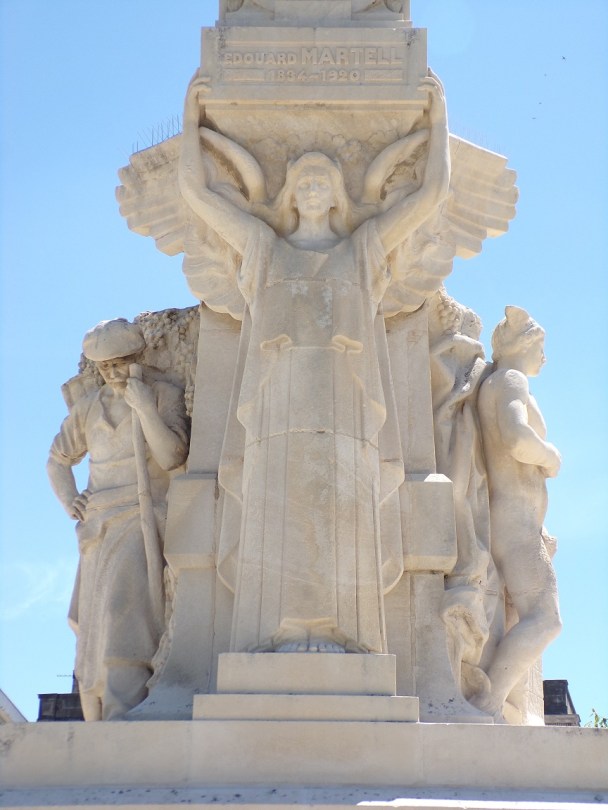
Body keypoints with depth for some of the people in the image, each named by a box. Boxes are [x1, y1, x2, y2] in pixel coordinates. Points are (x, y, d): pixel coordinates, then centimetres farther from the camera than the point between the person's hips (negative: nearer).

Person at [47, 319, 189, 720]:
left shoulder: (165, 395, 2)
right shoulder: (89, 407, 15)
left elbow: (171, 457, -10)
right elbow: (59, 459, 27)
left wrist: (143, 406, -17)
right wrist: (69, 501, 10)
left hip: (141, 519, -5)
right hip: (100, 528, 6)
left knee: (122, 607, -23)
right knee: (93, 625, 4)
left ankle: (122, 716, -30)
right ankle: (97, 722, 8)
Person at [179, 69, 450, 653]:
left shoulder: (364, 247, 23)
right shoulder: (263, 246, 24)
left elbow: (433, 192, 21)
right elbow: (195, 190, 22)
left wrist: (438, 116, 27)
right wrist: (191, 116, 28)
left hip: (345, 405, 0)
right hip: (279, 402, 0)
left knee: (343, 530, -12)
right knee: (278, 528, -13)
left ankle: (336, 642, -18)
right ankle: (282, 643, -20)